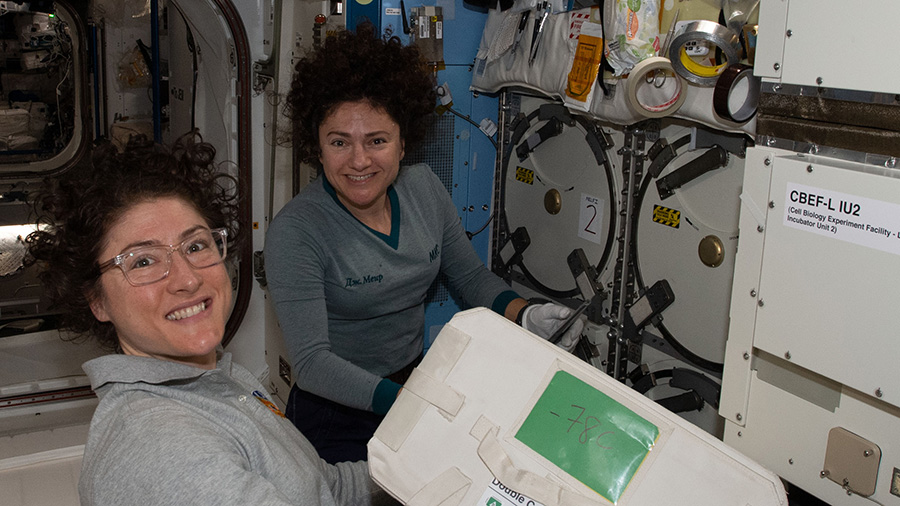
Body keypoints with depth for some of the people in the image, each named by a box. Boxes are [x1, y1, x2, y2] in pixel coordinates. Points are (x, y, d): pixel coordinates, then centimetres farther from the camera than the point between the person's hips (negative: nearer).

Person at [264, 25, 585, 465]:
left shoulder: (424, 189, -2)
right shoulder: (295, 231, -19)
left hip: (418, 378, 5)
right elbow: (311, 362, -23)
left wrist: (525, 315, -9)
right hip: (336, 411, -5)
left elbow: (470, 276, 10)